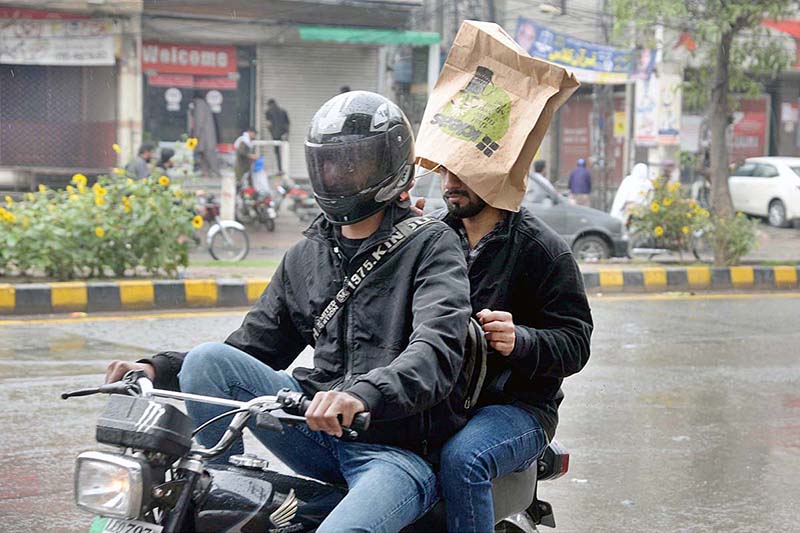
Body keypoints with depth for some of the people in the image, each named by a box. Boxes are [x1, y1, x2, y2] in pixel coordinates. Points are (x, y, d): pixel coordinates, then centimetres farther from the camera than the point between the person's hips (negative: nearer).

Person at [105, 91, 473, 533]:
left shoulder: (430, 244, -2)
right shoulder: (305, 256, 18)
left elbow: (437, 351, -19)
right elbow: (253, 346, 20)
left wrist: (364, 394, -40)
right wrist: (158, 370, 3)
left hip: (400, 450, -6)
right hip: (318, 429, 6)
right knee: (208, 360, -12)